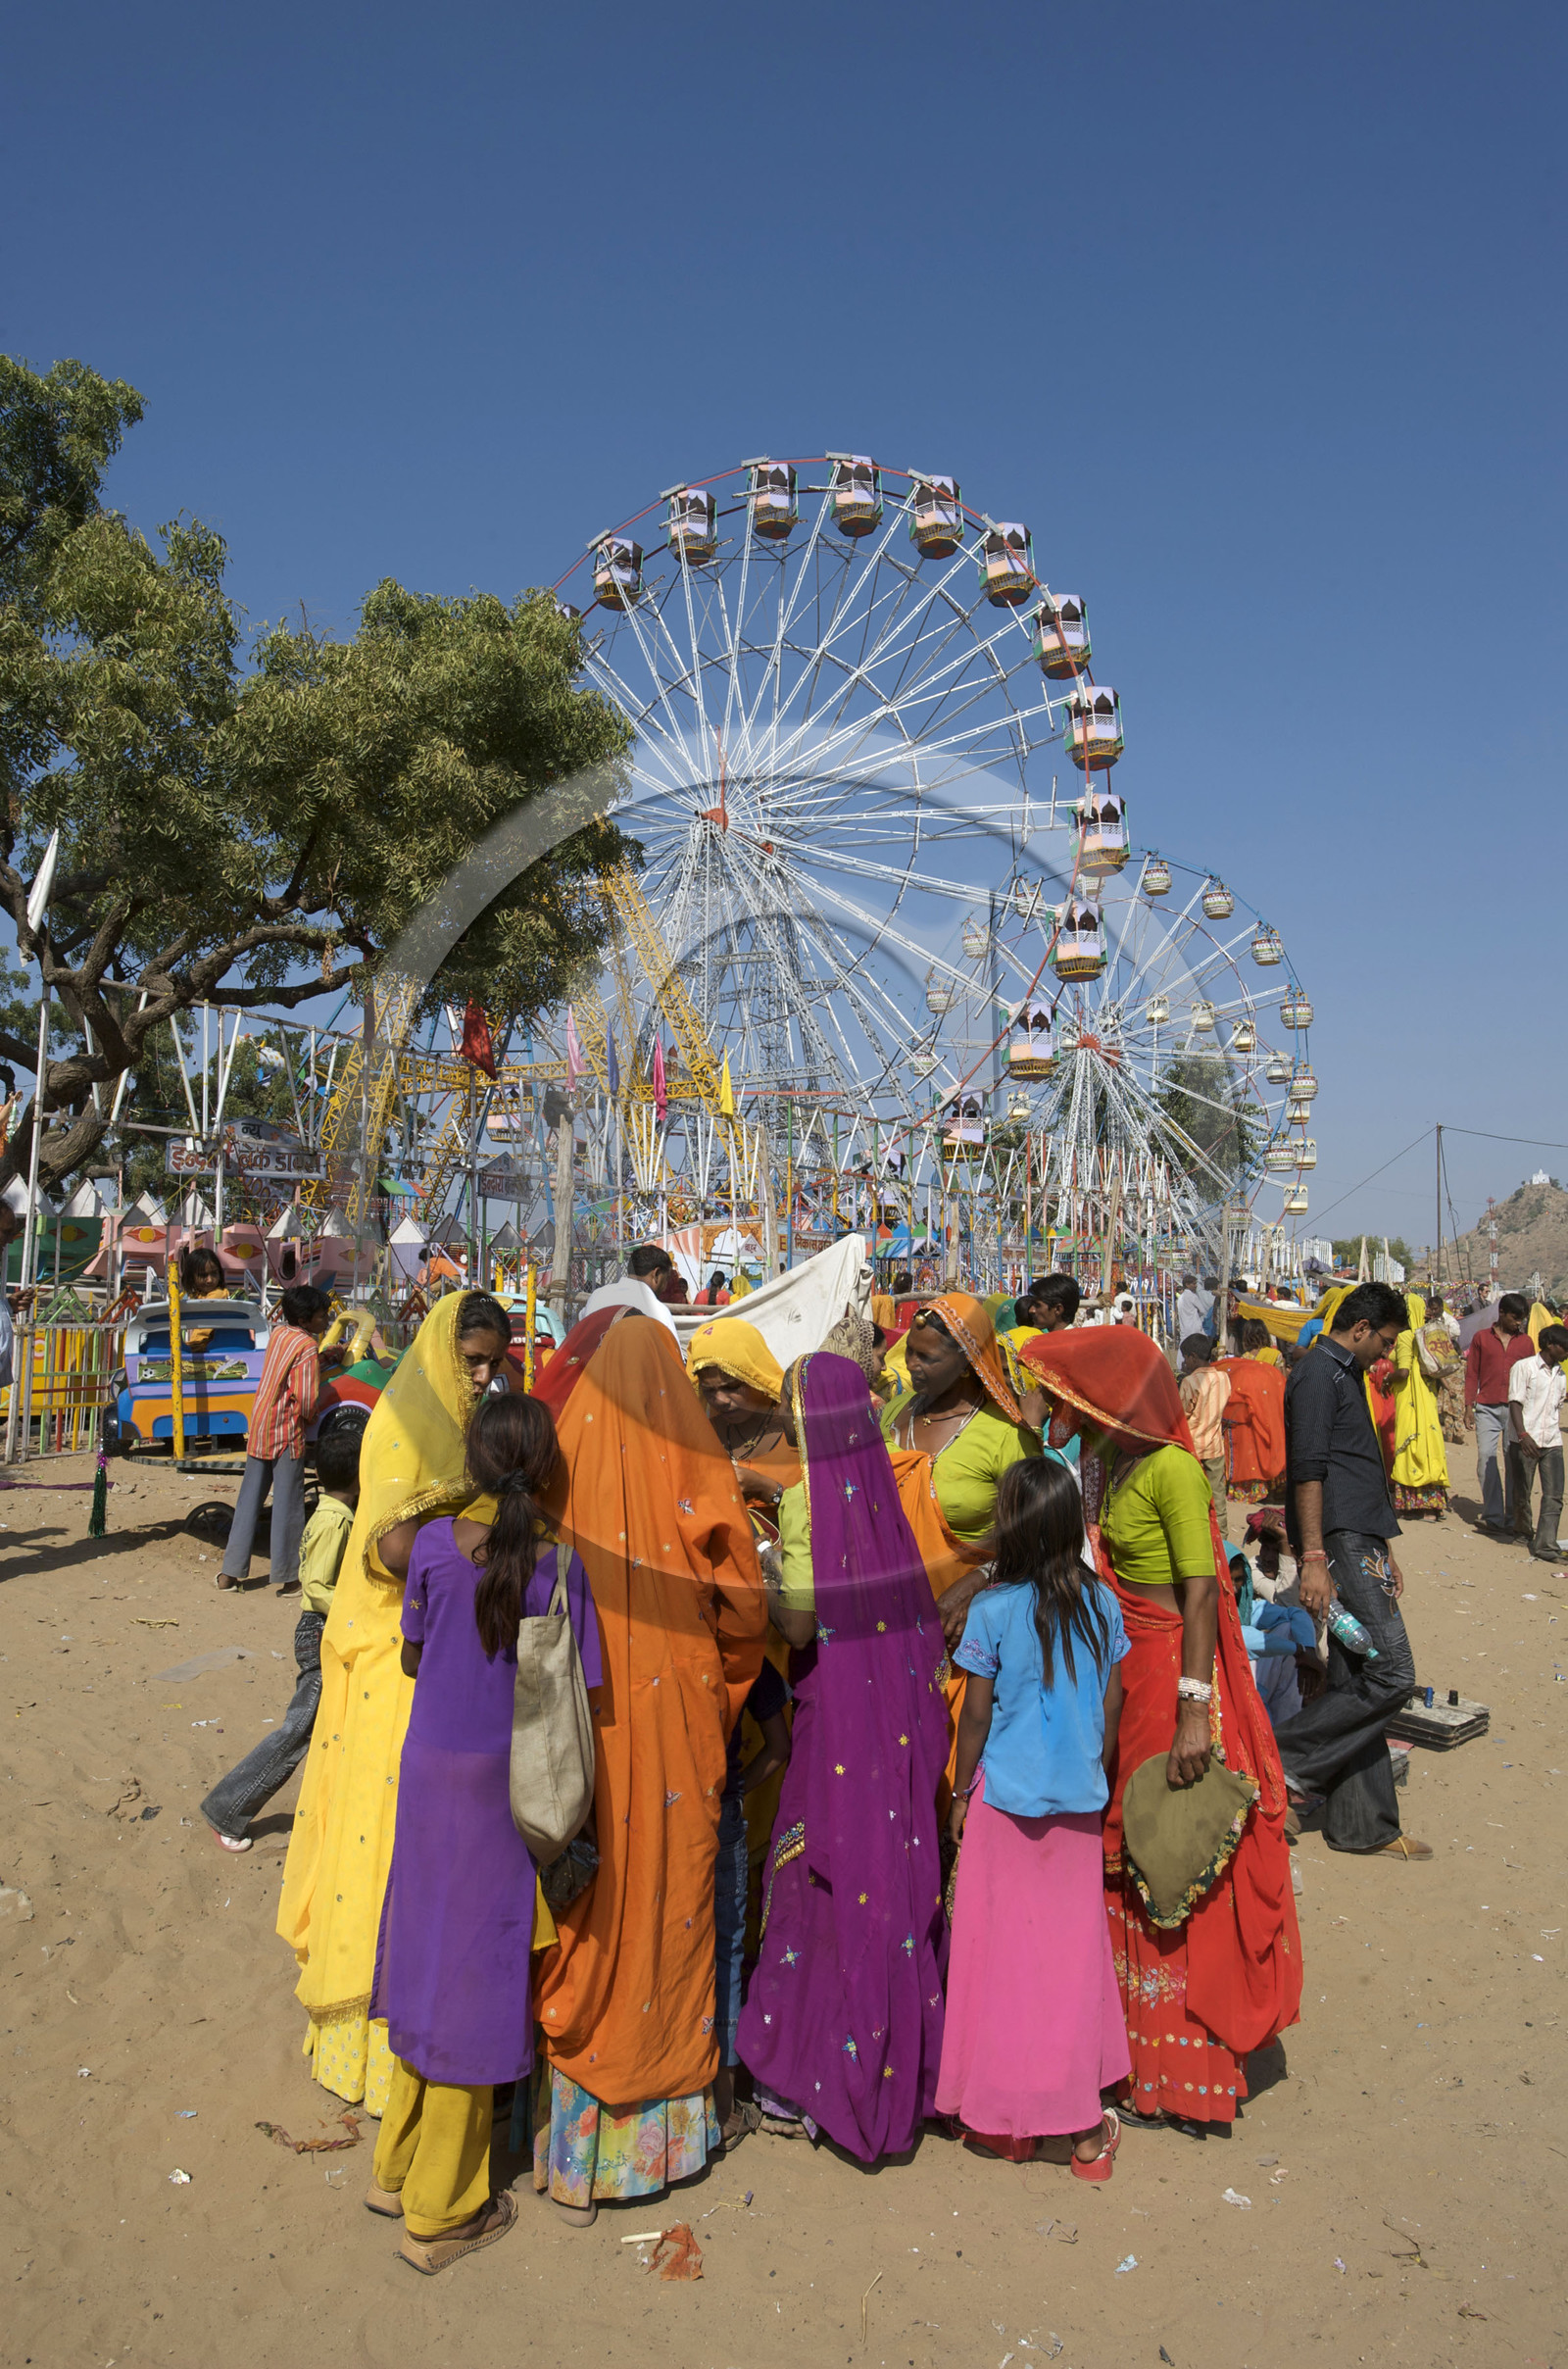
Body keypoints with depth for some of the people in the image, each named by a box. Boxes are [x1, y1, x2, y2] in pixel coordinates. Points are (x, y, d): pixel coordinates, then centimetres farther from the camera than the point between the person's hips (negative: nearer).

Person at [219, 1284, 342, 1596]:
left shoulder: (278, 1333, 8)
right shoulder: (307, 1346, -15)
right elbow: (308, 1401, -19)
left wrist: (324, 1358, 14)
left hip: (258, 1424, 8)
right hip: (286, 1431, -8)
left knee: (250, 1499, 14)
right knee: (287, 1504, 1)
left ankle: (230, 1571, 19)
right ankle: (285, 1578, 7)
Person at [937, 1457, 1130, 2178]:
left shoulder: (992, 1610, -14)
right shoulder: (1100, 1604, -4)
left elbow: (976, 1715, -8)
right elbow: (1112, 1706, 4)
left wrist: (960, 1793, 5)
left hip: (1006, 1800, -3)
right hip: (1079, 1803, 3)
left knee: (1003, 1950, 9)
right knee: (1074, 1949, 12)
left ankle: (1005, 2117, 20)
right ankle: (1084, 2124, 18)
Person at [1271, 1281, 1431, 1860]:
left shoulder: (1346, 1375, 22)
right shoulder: (1319, 1374, -10)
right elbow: (1308, 1471, -18)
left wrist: (1383, 1552, 27)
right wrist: (1313, 1558, -23)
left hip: (1358, 1544, 10)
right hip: (1338, 1545, -10)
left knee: (1357, 1682, 10)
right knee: (1390, 1674, -12)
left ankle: (1364, 1825, 15)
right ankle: (1286, 1759, -4)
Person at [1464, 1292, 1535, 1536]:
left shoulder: (1525, 1341, 11)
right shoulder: (1481, 1338, 7)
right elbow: (1471, 1374, 7)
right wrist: (1469, 1407, 1)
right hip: (1487, 1408, -1)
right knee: (1486, 1457, -7)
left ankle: (1513, 1518, 4)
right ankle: (1493, 1516, -2)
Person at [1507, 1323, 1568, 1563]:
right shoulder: (1524, 1367, -4)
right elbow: (1515, 1403, -11)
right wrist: (1523, 1435, -22)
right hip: (1526, 1442, -5)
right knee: (1522, 1495, 6)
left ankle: (1545, 1546, -6)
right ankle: (1524, 1532, 27)